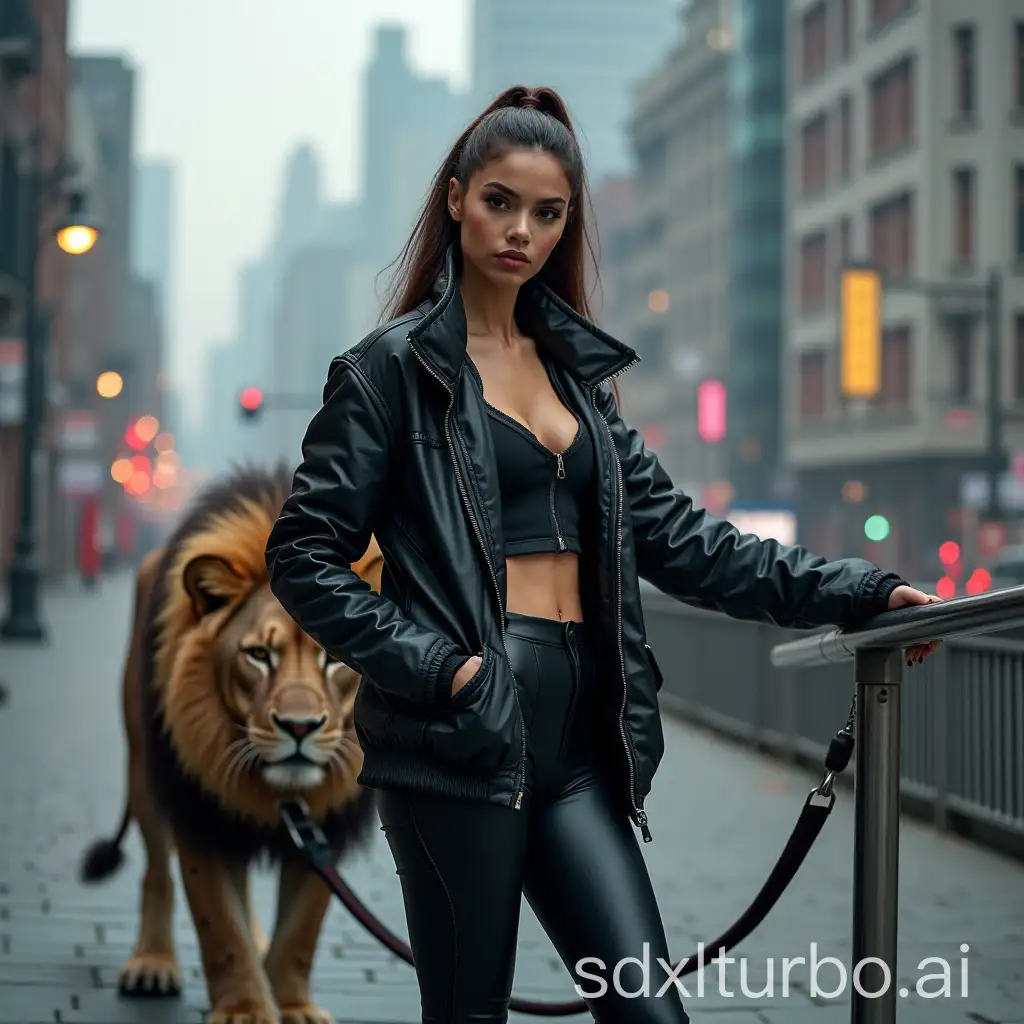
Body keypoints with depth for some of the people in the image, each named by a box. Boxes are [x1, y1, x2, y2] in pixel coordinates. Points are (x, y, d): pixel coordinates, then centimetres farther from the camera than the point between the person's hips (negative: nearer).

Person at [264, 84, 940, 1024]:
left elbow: (670, 531, 14)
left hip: (578, 736, 5)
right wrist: (436, 666, -14)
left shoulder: (579, 365, 17)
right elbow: (305, 559, -4)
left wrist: (855, 592, 6)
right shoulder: (394, 366, 0)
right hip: (462, 738, -5)